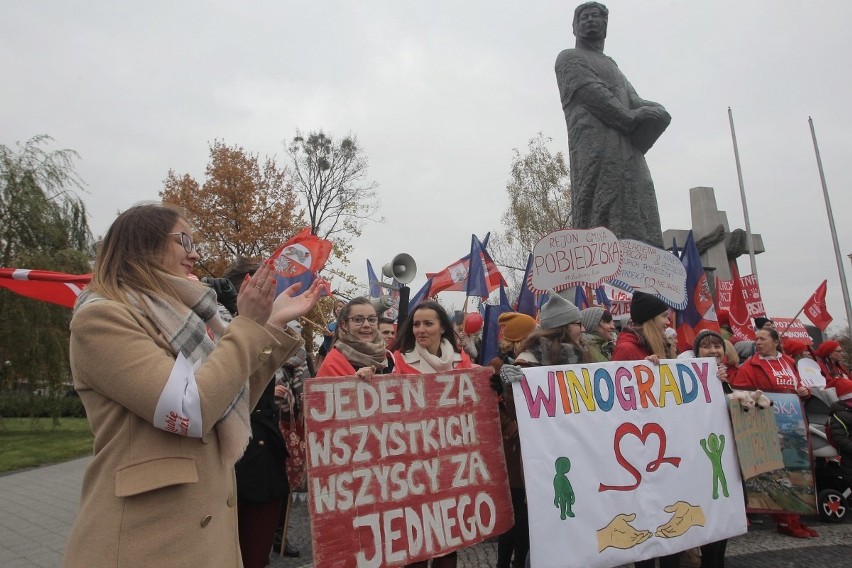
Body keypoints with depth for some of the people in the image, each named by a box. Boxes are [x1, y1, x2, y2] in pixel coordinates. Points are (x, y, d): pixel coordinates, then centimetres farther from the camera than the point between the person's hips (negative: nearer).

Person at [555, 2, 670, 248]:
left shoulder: (614, 69, 36)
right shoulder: (569, 58, 15)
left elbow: (636, 103, 19)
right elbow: (592, 94, -3)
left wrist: (652, 112, -5)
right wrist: (632, 120, -5)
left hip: (630, 156, 7)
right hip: (597, 150, -7)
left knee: (639, 230, -5)